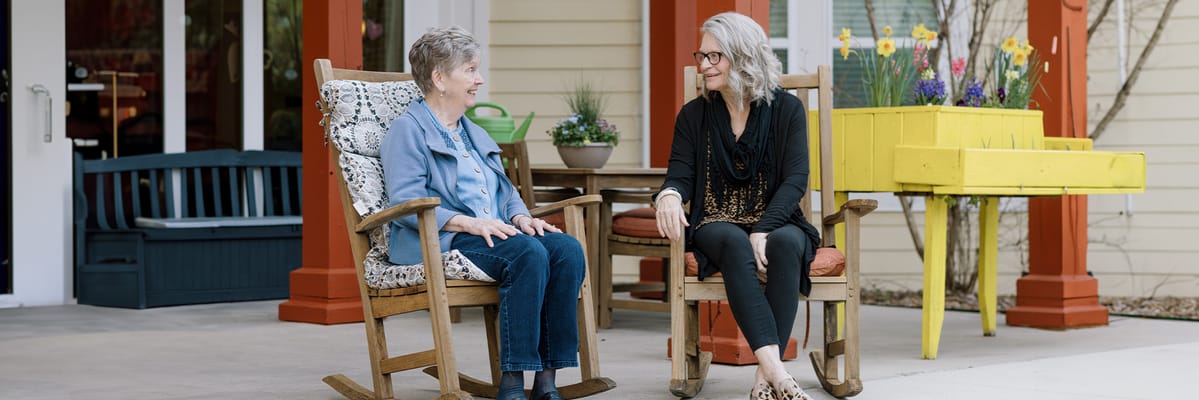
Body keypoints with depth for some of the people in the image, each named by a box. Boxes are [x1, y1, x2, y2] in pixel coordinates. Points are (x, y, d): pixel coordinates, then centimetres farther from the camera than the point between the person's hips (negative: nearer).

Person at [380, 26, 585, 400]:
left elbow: (507, 193, 27)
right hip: (440, 241, -8)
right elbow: (404, 202, -12)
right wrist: (468, 222, -22)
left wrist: (520, 218, 2)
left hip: (496, 234, 8)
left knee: (568, 249, -20)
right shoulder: (407, 130, 2)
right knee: (528, 253, -33)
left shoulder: (474, 134, 29)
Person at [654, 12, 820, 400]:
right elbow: (680, 174, 2)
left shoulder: (786, 109, 2)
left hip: (775, 222, 0)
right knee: (735, 244, -36)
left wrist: (764, 230, -23)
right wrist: (669, 194, -25)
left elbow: (796, 178, -7)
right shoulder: (694, 114, 8)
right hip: (717, 224, 0)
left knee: (785, 244, -37)